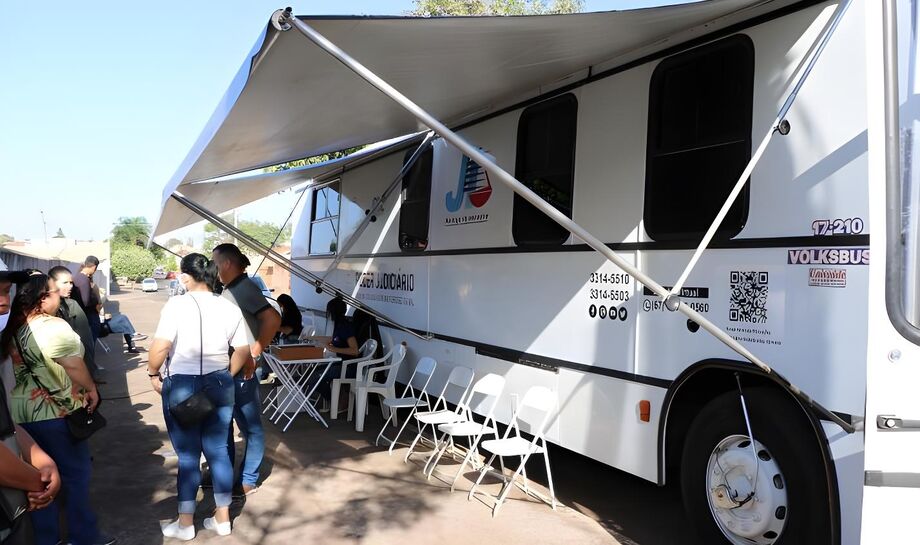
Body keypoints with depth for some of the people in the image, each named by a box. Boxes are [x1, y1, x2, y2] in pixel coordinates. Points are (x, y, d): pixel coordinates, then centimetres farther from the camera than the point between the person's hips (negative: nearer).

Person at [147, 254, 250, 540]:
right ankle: (222, 518, 23)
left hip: (182, 386, -4)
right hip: (219, 385, 4)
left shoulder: (176, 304, -13)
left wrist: (154, 373, -3)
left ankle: (185, 524, 21)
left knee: (188, 455, 7)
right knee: (218, 451, 13)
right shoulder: (229, 307, 2)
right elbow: (243, 350, 4)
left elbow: (160, 347, -20)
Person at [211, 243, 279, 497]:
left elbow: (273, 319, -26)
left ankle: (248, 481, 14)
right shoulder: (228, 290, 12)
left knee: (250, 427, 4)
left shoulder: (245, 288, -16)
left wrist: (254, 354, -22)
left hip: (242, 371, -9)